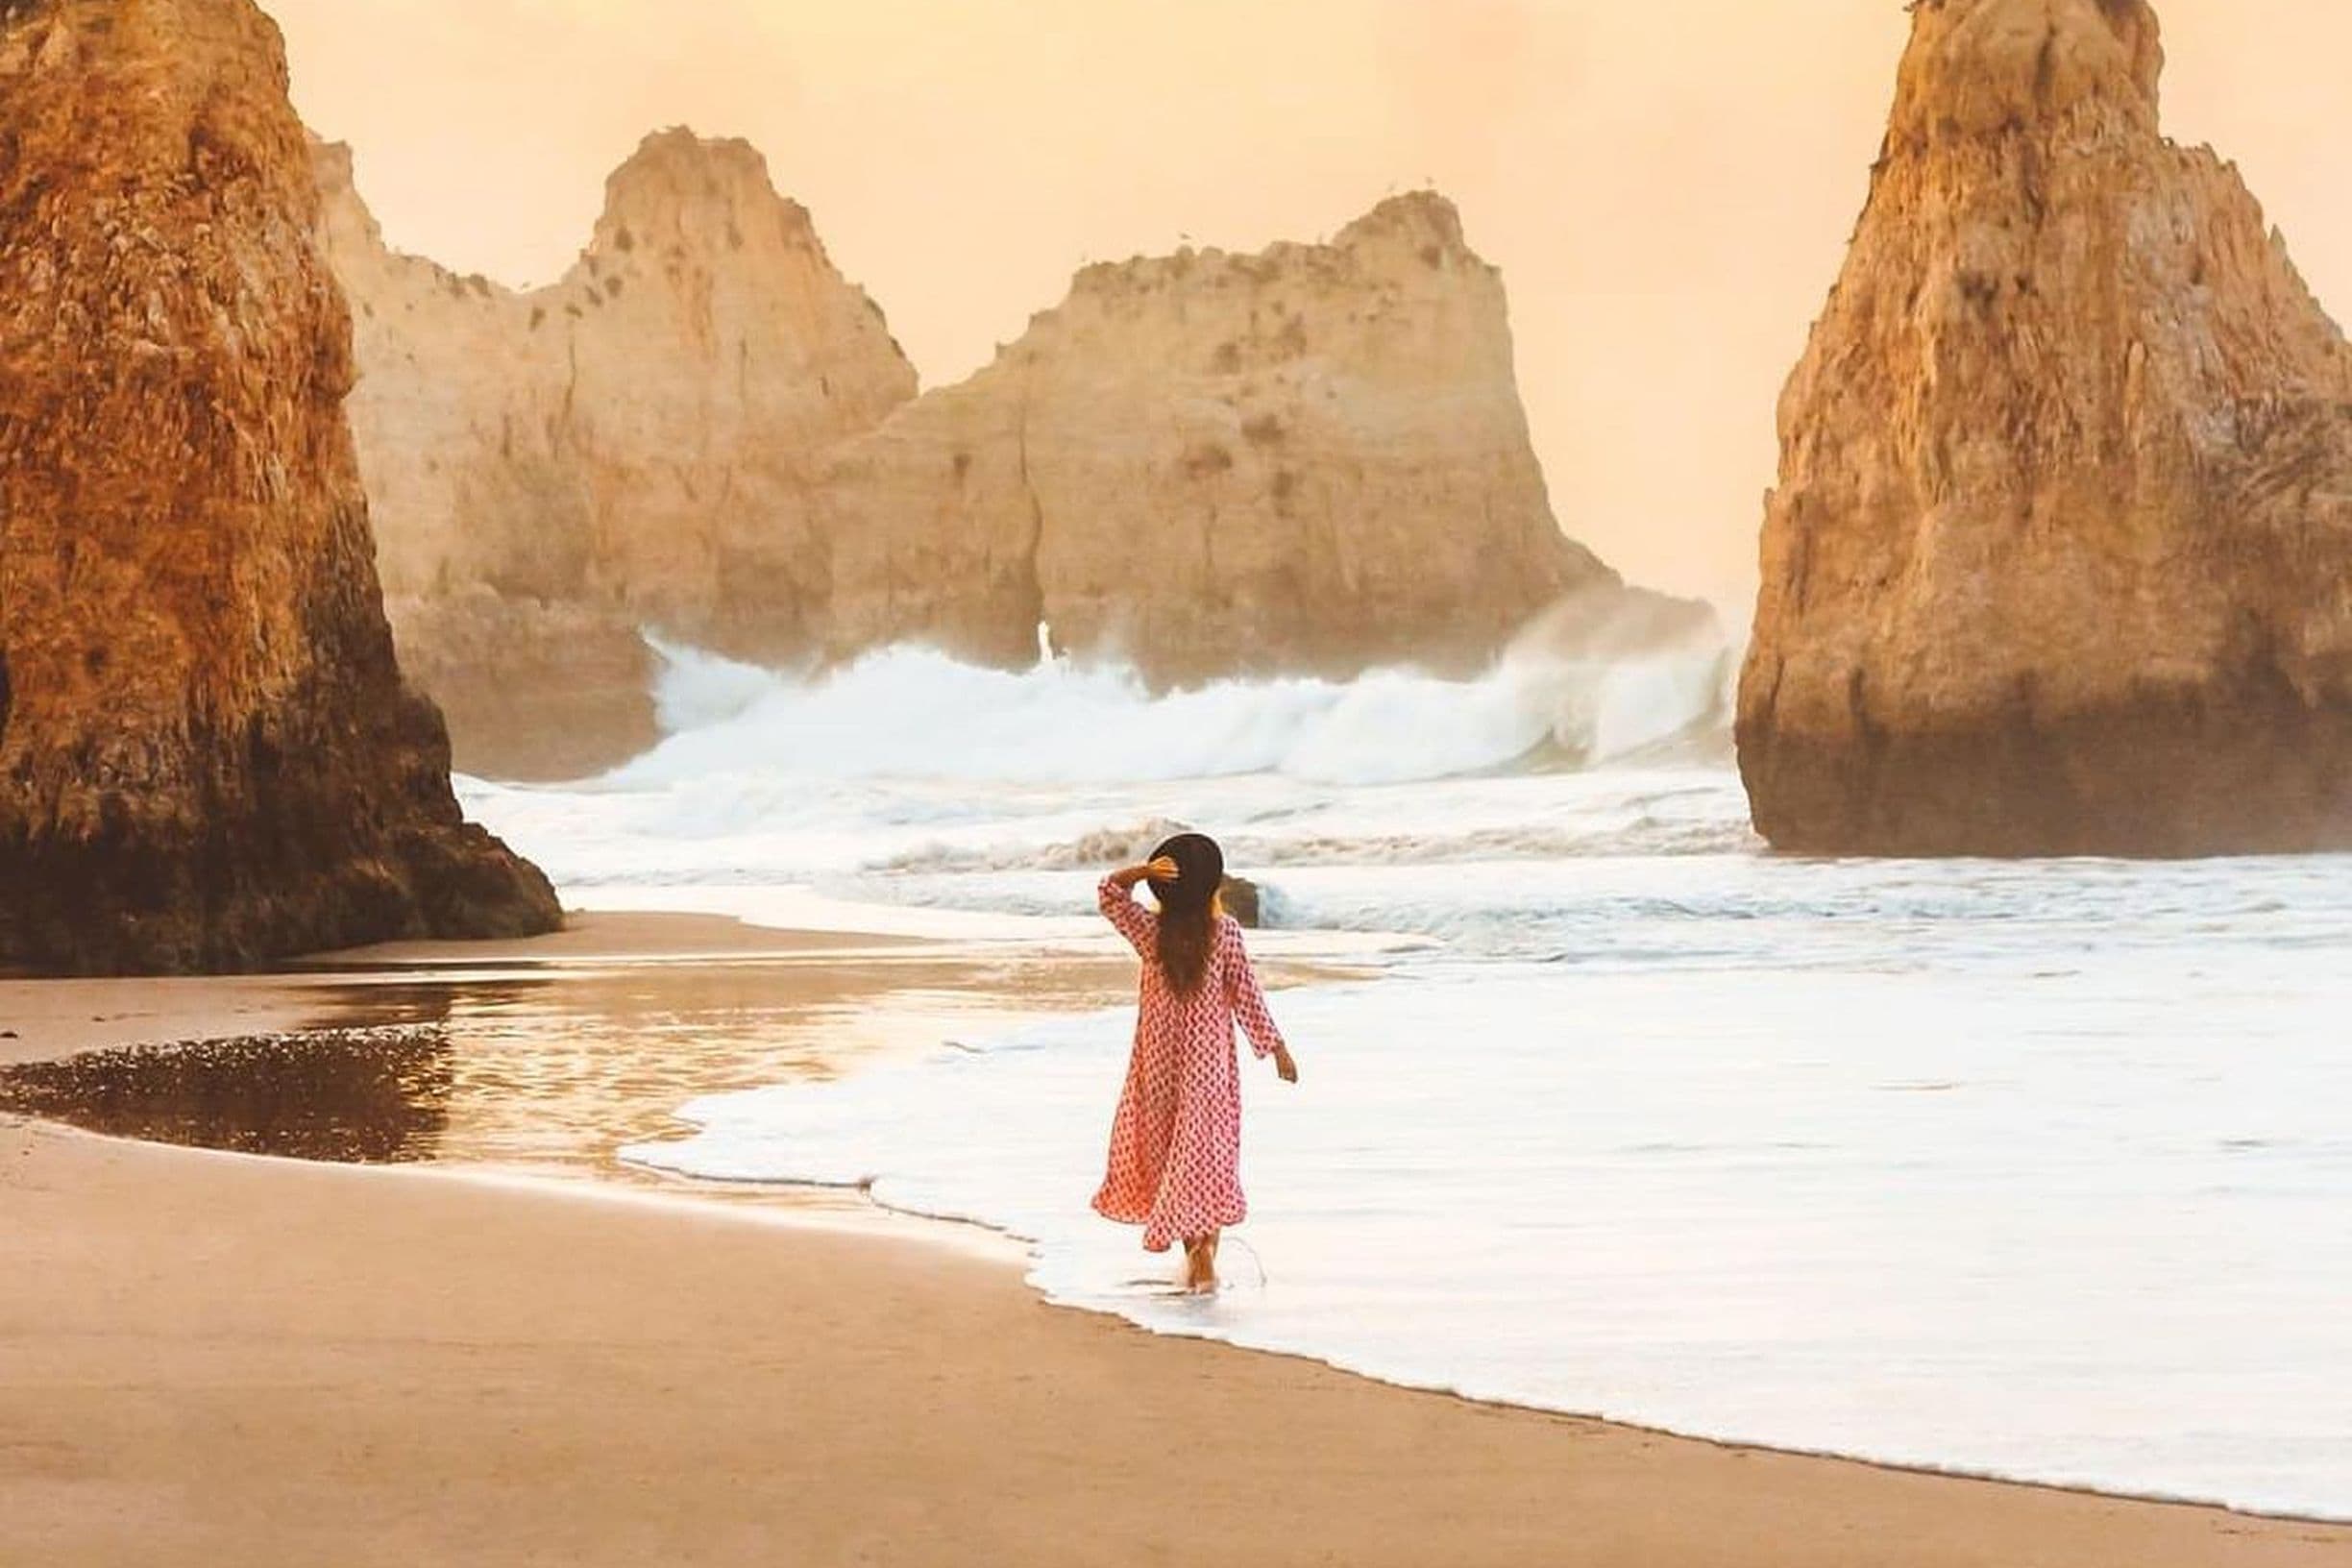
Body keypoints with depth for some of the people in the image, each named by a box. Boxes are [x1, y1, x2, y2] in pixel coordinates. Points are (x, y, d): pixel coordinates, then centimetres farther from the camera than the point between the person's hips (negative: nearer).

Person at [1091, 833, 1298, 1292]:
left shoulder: (1149, 931, -7)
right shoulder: (1225, 932, -11)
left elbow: (1108, 893, 8)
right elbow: (1246, 996, -6)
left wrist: (1141, 871, -12)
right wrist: (1277, 1047, 4)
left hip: (1159, 1060, 2)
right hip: (1209, 1060, -2)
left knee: (1166, 1149, 14)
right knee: (1206, 1150, 2)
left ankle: (1193, 1248, 18)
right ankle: (1203, 1256, -5)